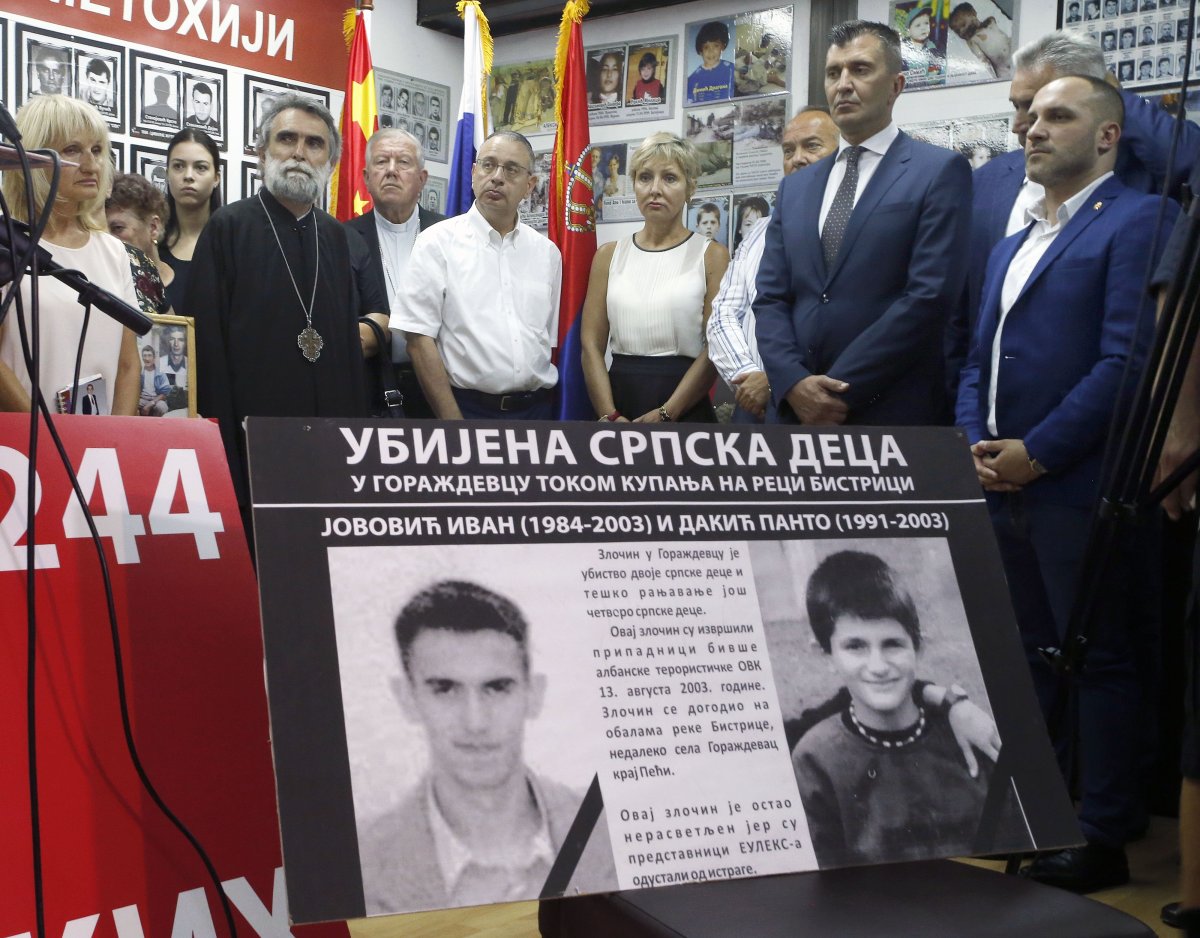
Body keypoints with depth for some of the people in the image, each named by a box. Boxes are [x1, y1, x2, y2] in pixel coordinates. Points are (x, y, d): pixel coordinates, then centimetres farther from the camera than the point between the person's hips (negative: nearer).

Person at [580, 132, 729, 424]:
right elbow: (591, 343, 2)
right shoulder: (609, 256, 8)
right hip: (620, 397, 2)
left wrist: (665, 414, -16)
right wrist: (610, 415, -11)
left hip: (685, 410, -2)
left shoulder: (711, 255, 0)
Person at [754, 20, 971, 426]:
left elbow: (930, 295, -12)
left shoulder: (940, 171, -2)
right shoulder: (795, 188, 14)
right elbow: (770, 297, 8)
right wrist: (794, 382, -10)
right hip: (795, 410, 4)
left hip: (891, 416, -4)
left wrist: (840, 391, -14)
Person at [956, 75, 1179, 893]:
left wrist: (1037, 452, -16)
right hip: (1006, 487, 8)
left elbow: (1127, 358, -16)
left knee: (1100, 663, 1)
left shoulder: (1135, 221, -6)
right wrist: (974, 444, 3)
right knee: (1032, 660, 14)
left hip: (1079, 488, -8)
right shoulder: (1012, 246, 21)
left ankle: (1104, 841, 10)